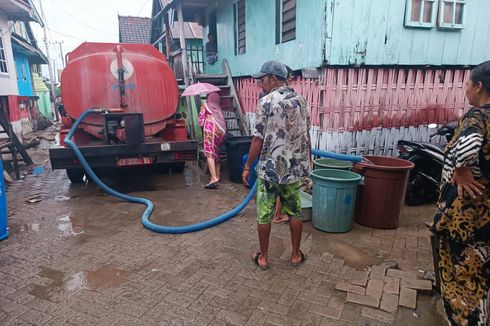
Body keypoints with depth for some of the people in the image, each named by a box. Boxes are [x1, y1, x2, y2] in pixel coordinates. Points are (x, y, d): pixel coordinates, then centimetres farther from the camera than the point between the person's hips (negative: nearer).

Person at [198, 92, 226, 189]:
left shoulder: (205, 106, 15)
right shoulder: (218, 108, 27)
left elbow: (200, 121, 11)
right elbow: (222, 121, 18)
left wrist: (204, 124, 28)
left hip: (210, 129, -6)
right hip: (220, 130, 6)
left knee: (210, 154, -12)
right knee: (216, 153, 17)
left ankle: (214, 178, -25)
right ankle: (217, 176, 22)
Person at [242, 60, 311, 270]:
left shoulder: (266, 102, -11)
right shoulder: (301, 101, 6)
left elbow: (258, 139, -13)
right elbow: (306, 137, 9)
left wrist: (247, 167, -4)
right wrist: (306, 163, 20)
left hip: (269, 169, -5)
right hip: (294, 169, 5)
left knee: (264, 214, 9)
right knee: (295, 212, 16)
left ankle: (263, 257, 21)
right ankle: (296, 255, 27)